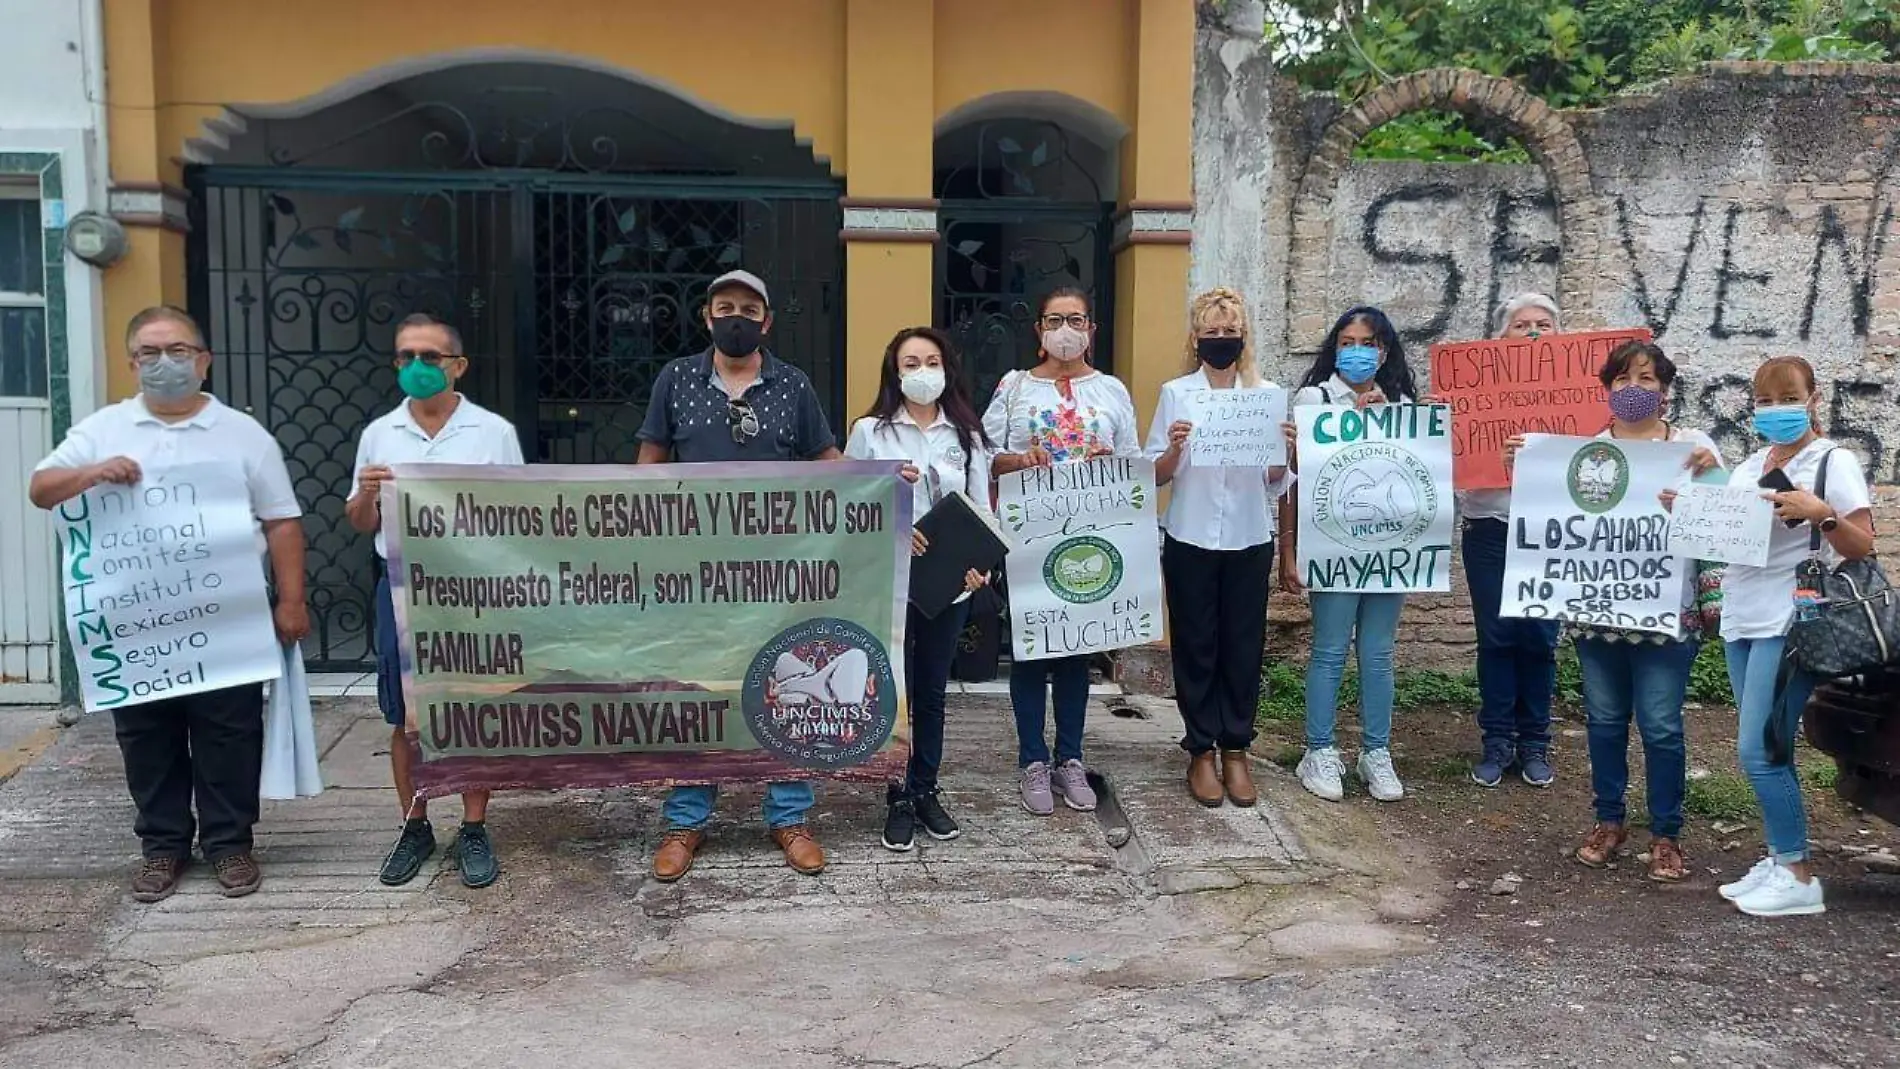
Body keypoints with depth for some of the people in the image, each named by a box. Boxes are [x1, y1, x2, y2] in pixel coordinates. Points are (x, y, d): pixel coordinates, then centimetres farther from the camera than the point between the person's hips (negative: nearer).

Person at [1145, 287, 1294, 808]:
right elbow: (1155, 476, 0)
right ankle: (1201, 751, 16)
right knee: (1196, 646, 5)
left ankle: (1235, 750, 18)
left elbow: (1275, 481, 6)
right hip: (1191, 538, -1)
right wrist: (1175, 449, -19)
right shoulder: (1176, 393, 2)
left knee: (1243, 645, 6)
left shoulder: (1267, 394, 5)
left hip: (1249, 539, 1)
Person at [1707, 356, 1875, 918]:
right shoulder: (1747, 467, 15)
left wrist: (1821, 514, -24)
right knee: (1766, 751, 9)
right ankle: (1779, 861, 18)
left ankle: (1799, 878, 1)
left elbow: (1863, 547, -7)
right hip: (1740, 622, 7)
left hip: (1789, 623, -7)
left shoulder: (1834, 462, -4)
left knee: (1759, 752, -9)